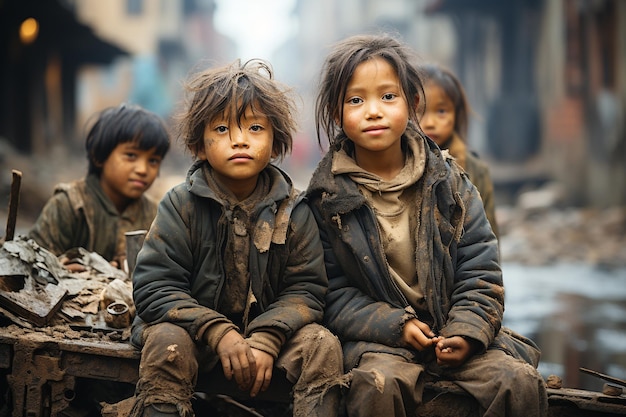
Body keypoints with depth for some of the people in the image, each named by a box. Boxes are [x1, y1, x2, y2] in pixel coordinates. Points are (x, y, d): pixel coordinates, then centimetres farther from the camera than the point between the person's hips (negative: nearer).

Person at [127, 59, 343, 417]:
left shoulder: (292, 210, -2)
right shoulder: (181, 205, -7)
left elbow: (305, 288, -5)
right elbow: (155, 286, -12)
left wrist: (266, 340, -23)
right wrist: (219, 333, -24)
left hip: (270, 330, 2)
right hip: (196, 331, -1)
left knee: (323, 345, -23)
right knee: (166, 342, -32)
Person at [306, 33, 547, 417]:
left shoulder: (449, 183, 4)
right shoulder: (328, 197, -2)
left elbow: (480, 273, 4)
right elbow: (332, 292, -3)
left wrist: (466, 330, -12)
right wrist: (396, 325, -15)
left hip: (454, 331, 3)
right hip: (377, 336, -2)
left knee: (521, 382, -20)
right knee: (378, 384, -34)